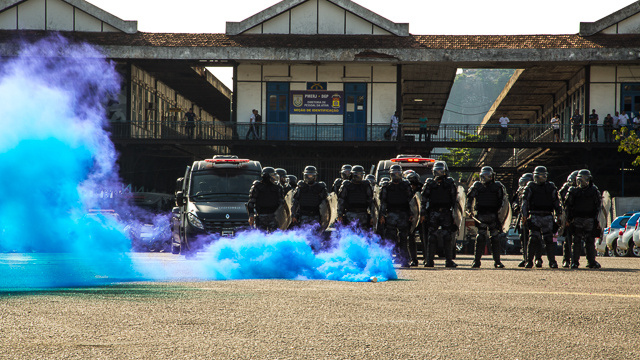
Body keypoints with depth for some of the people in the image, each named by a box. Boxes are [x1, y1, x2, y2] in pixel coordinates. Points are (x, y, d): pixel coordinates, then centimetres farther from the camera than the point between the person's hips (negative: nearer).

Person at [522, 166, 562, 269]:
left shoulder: (551, 187, 12)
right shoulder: (530, 187, 6)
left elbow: (556, 201, 16)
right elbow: (525, 201, 4)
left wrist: (558, 214, 10)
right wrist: (525, 215, -4)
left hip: (547, 217, 2)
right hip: (535, 216, -2)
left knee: (549, 240, 0)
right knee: (533, 239, -6)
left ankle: (552, 261, 4)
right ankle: (529, 261, 0)